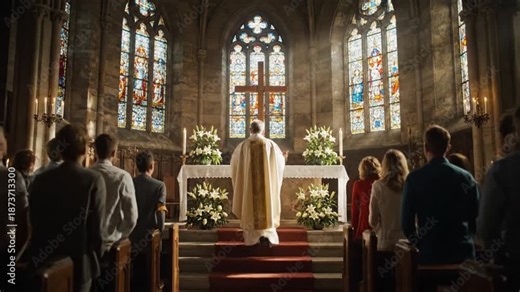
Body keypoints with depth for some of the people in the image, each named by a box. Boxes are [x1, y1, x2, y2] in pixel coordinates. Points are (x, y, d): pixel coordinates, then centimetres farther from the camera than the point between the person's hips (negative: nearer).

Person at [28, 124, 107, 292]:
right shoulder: (94, 179, -15)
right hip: (79, 263, -3)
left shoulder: (41, 180, -3)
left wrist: (38, 256, 18)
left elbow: (34, 222, 4)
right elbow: (98, 226, -15)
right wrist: (97, 255, 3)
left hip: (44, 262, 4)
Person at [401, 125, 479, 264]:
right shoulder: (466, 177, -3)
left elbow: (406, 222, -9)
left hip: (429, 252, -2)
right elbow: (476, 216, 3)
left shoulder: (414, 178, -10)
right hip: (463, 251, 2)